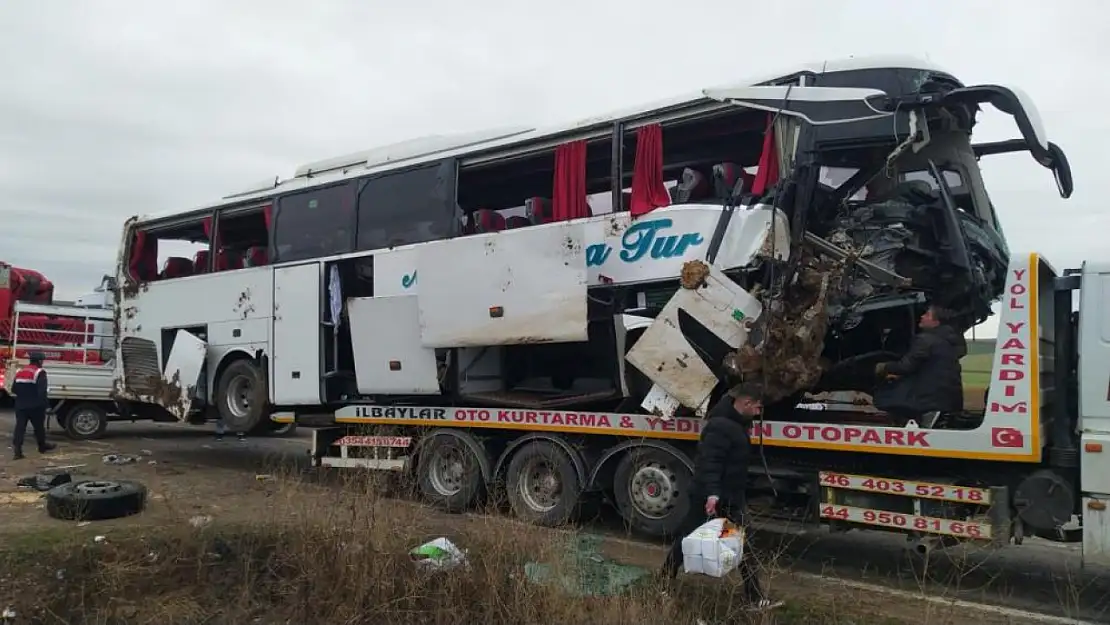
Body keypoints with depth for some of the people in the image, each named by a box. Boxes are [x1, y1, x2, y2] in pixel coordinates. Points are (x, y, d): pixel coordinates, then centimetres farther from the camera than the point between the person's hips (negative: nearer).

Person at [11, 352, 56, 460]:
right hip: (35, 406, -5)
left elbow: (14, 389, 16)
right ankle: (42, 446, 27)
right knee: (39, 426, 12)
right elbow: (42, 391, -21)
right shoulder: (40, 372, -13)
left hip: (21, 405, 5)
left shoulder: (20, 371, 10)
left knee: (20, 427, 1)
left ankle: (17, 450, -9)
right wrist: (45, 403, -15)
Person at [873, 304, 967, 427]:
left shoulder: (926, 339, -12)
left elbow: (906, 365, -15)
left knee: (882, 394, -2)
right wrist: (899, 376, 19)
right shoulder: (949, 340, 16)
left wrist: (884, 368, 2)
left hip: (934, 399, -9)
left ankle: (920, 417, -9)